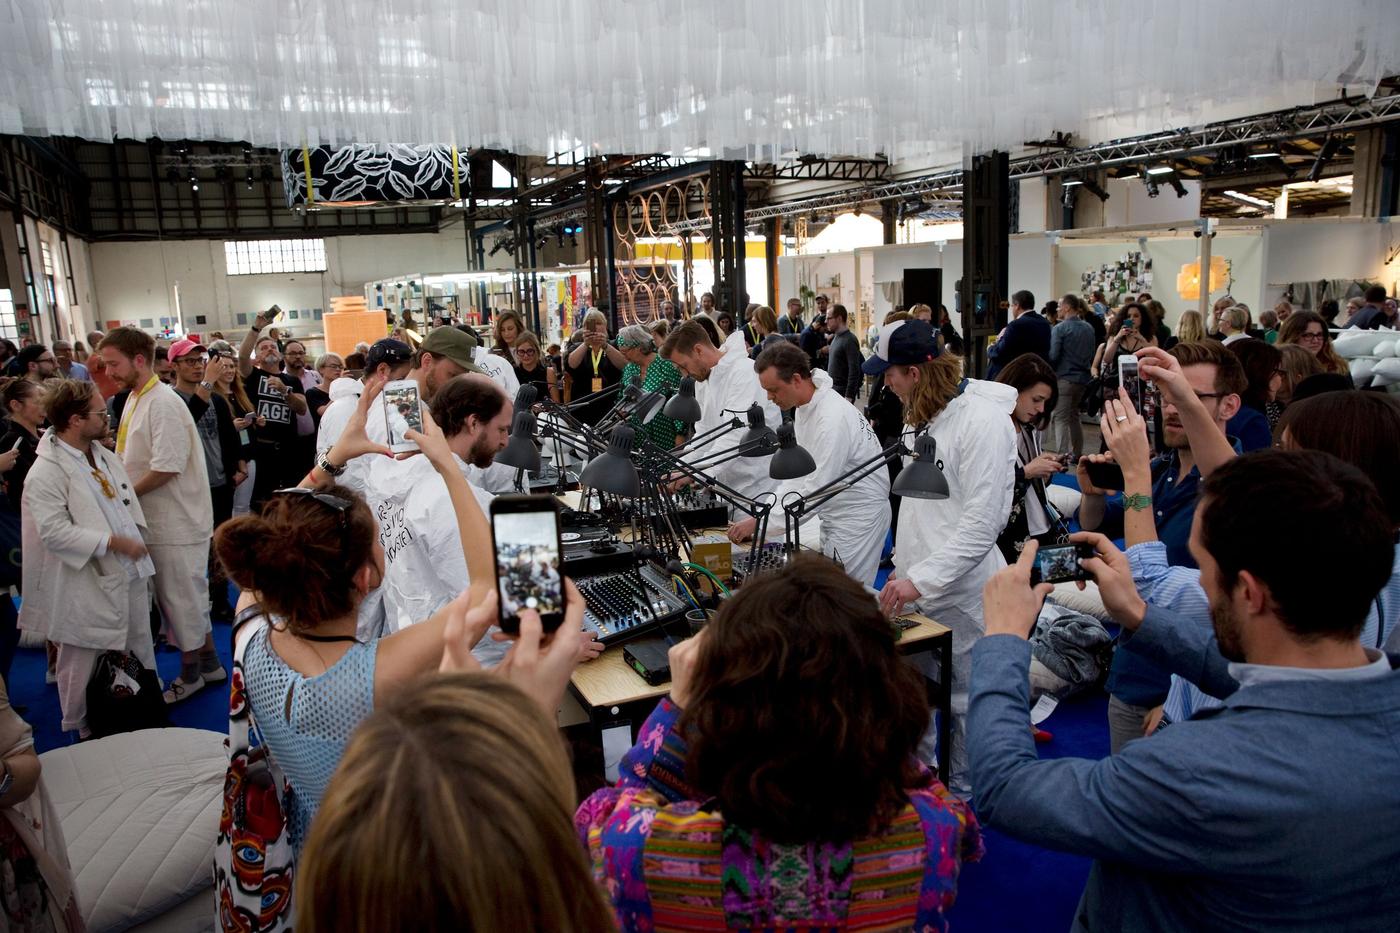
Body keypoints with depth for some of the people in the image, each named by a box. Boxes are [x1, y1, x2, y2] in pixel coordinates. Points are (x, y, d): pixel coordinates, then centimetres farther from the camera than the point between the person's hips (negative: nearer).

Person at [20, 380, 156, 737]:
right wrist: (112, 542, -25)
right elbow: (53, 531, -24)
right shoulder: (46, 473, -18)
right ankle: (83, 731, 28)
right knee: (83, 663, 10)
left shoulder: (103, 454, 8)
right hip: (87, 589, -7)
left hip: (127, 575, 8)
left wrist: (135, 540, 12)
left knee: (139, 651, 20)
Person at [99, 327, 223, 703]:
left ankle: (190, 673, 17)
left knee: (181, 595, 3)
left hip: (176, 521, -9)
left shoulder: (162, 403, -18)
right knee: (189, 593, 16)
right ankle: (208, 662, 28)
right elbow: (137, 458, 16)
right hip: (158, 519, 9)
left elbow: (167, 467, -22)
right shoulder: (134, 398, 11)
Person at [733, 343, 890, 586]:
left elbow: (816, 492, -28)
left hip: (859, 515, -9)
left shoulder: (833, 418, -28)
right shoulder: (803, 407, 3)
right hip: (835, 514, 9)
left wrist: (759, 522, -26)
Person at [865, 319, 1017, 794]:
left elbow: (981, 523, -22)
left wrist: (921, 579, -24)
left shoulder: (983, 420, -18)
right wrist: (904, 568, 17)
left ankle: (963, 801, 27)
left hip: (961, 591, -8)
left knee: (966, 700, 8)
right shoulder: (922, 415, 11)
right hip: (915, 581, 9)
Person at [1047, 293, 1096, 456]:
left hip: (1064, 377, -7)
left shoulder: (1059, 328, -12)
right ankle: (1077, 454, 26)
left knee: (1060, 418, -4)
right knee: (1074, 416, 20)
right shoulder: (1089, 328, 8)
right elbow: (1092, 355, 13)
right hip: (1083, 378, 7)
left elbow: (1052, 356, -16)